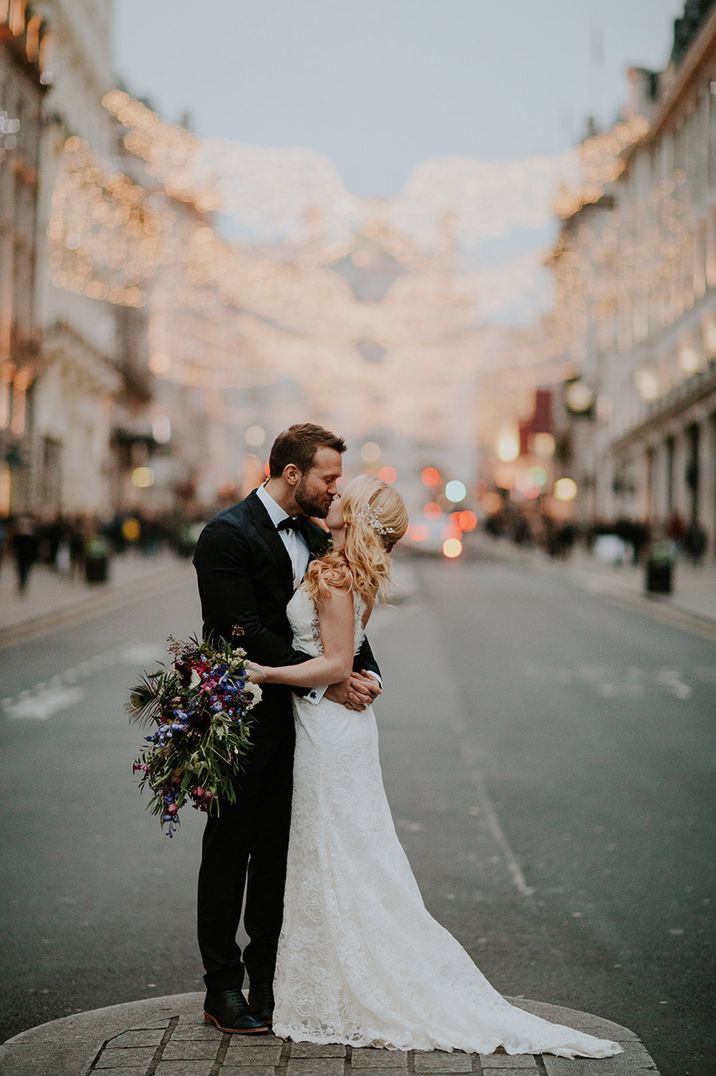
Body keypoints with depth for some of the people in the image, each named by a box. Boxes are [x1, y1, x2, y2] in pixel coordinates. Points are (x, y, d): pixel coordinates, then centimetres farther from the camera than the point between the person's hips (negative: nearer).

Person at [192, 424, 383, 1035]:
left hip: (295, 720, 7)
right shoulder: (228, 535, -15)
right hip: (242, 722, -7)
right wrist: (326, 681, -20)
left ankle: (269, 980, 22)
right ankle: (222, 989, 13)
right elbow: (246, 633, -21)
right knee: (229, 853, 4)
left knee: (278, 855, 12)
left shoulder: (315, 537, 10)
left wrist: (366, 671, -8)